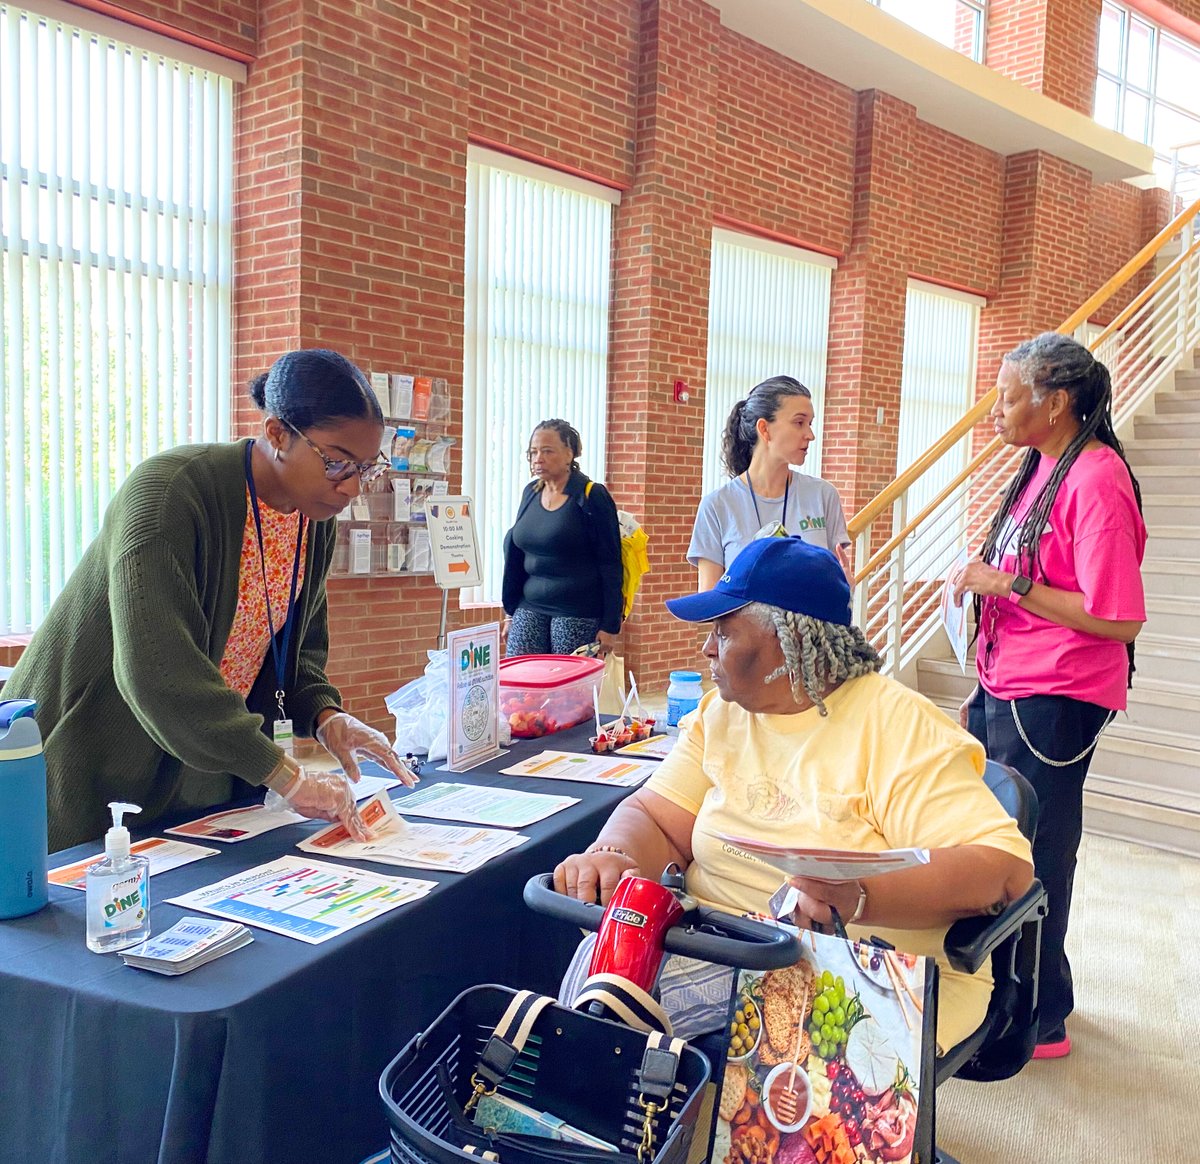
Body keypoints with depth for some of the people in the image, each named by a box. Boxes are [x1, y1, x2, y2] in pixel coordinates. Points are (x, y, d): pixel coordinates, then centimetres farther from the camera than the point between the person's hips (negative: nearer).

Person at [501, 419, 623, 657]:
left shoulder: (591, 496, -6)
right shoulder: (531, 493, 10)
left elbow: (610, 563, -8)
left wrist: (611, 625, -11)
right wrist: (511, 612, 17)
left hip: (579, 614, -5)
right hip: (530, 608, 5)